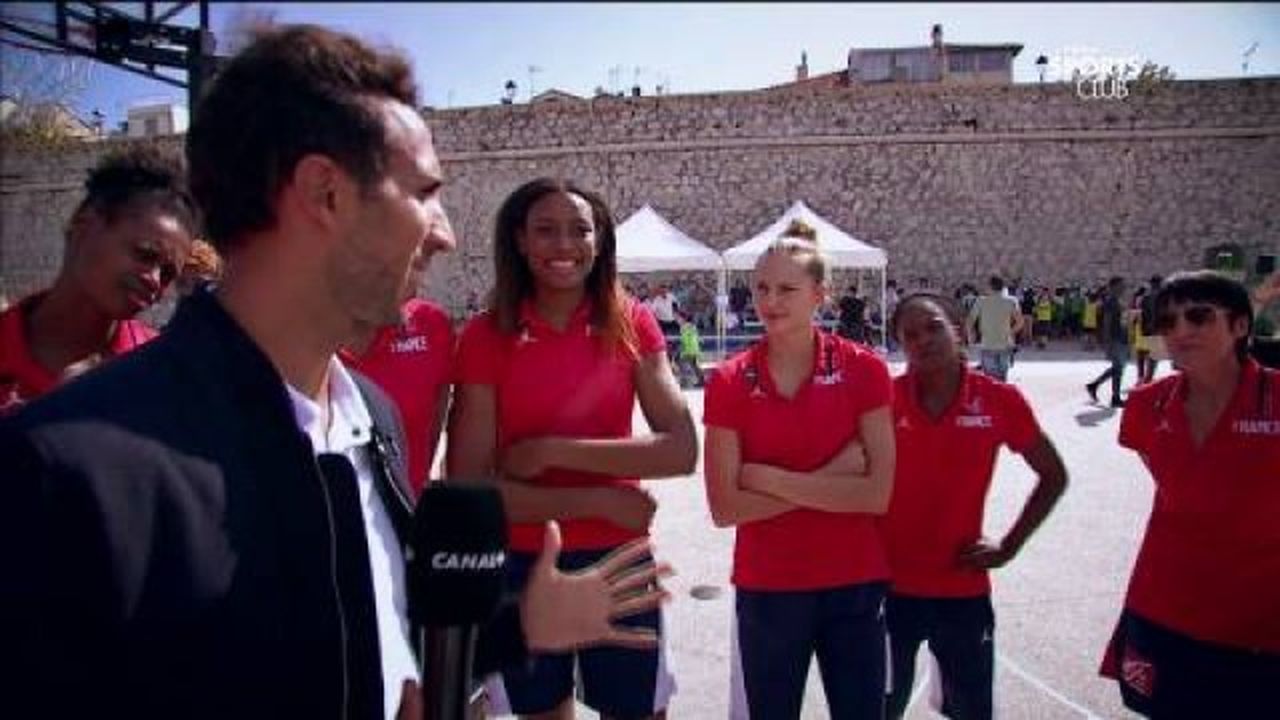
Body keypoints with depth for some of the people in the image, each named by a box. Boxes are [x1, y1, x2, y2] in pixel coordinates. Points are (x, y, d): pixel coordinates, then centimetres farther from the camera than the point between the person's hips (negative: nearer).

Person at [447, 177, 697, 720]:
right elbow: (468, 486, -13)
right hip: (522, 566, 0)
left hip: (617, 559, 1)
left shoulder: (630, 324, -4)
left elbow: (682, 450, -13)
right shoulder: (486, 337, -9)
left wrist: (556, 451, -18)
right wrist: (599, 499, -15)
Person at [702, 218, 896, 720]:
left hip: (854, 586, 0)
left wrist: (767, 478, -14)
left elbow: (877, 494, -12)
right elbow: (725, 508, -10)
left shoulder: (863, 369, -6)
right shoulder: (728, 383, -6)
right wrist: (830, 479, -15)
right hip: (767, 590, 0)